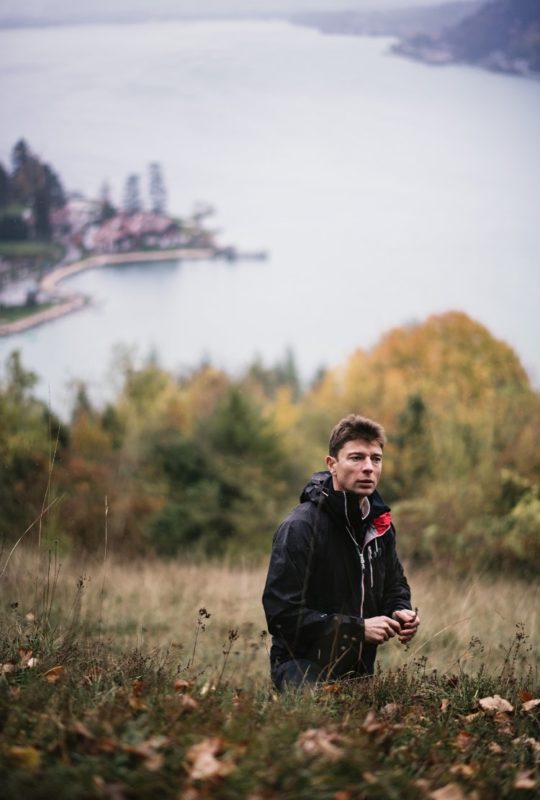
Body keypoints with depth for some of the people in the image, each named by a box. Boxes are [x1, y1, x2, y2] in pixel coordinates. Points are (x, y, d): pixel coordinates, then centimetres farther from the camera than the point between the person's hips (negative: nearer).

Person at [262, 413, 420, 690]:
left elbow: (394, 584, 26)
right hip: (302, 667, -9)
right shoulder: (300, 527, -16)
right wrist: (358, 629, -21)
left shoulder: (379, 525, 9)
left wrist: (400, 611, 1)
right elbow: (281, 614, -20)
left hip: (358, 668, 9)